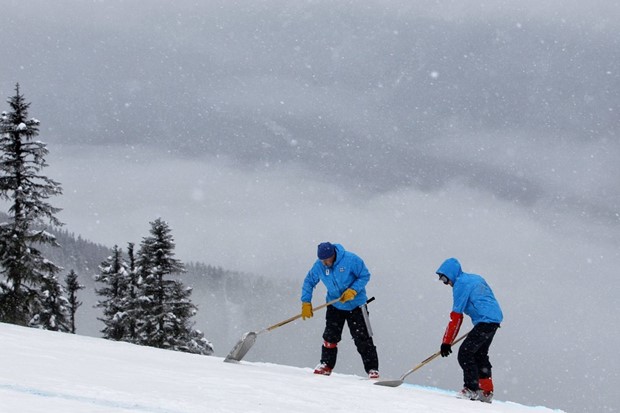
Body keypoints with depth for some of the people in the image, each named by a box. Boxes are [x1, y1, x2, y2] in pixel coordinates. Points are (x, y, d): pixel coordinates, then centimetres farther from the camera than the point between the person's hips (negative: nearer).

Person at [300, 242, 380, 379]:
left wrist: (353, 291, -25)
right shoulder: (319, 266, -11)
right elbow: (309, 282, 3)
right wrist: (306, 303, -5)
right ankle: (326, 365, 14)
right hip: (334, 305, 3)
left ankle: (372, 369, 3)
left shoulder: (350, 259, -22)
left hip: (355, 305, -3)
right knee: (330, 336, -3)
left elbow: (365, 276, -13)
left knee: (363, 339, -4)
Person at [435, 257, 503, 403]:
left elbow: (456, 316, -13)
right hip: (495, 318, 10)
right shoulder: (475, 278, 17)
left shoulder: (461, 284, -10)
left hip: (485, 322, -10)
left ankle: (472, 389, -12)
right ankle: (486, 392, 21)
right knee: (480, 354, 19)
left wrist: (446, 342, -10)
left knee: (465, 353, -9)